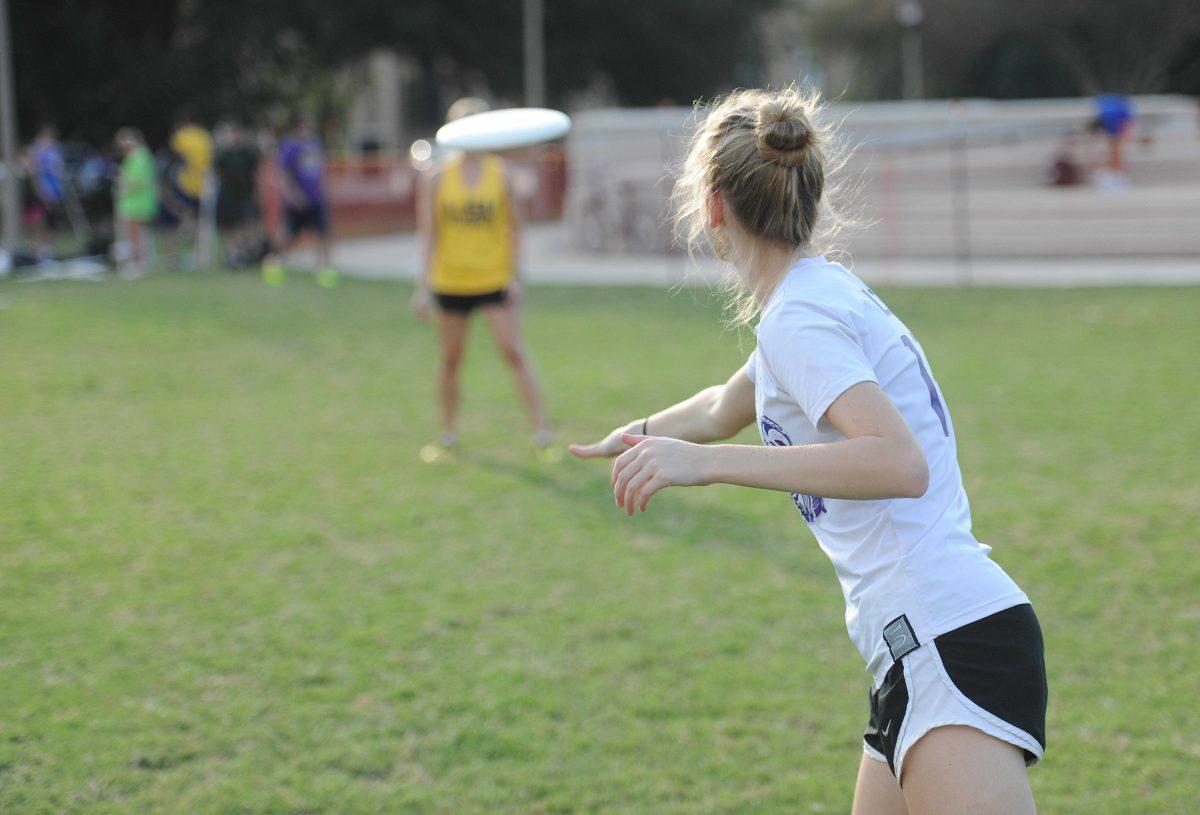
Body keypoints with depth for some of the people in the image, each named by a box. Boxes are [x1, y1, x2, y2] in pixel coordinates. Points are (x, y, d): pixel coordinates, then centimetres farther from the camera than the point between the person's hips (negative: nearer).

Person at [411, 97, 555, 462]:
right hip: (450, 281, 1)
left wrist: (514, 276, -3)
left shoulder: (500, 174, 0)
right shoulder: (438, 178, 0)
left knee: (515, 353, -7)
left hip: (495, 280, -1)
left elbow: (513, 228, 3)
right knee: (450, 358, 9)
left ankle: (542, 434, -4)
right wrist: (423, 286, -3)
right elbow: (429, 234, 1)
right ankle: (448, 435, 24)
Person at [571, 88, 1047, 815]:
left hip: (955, 641, -10)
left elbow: (901, 463, -28)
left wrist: (708, 463, -29)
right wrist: (638, 435, 58)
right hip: (920, 654, 10)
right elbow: (725, 408, 39)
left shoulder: (800, 318, -12)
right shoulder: (823, 296, 18)